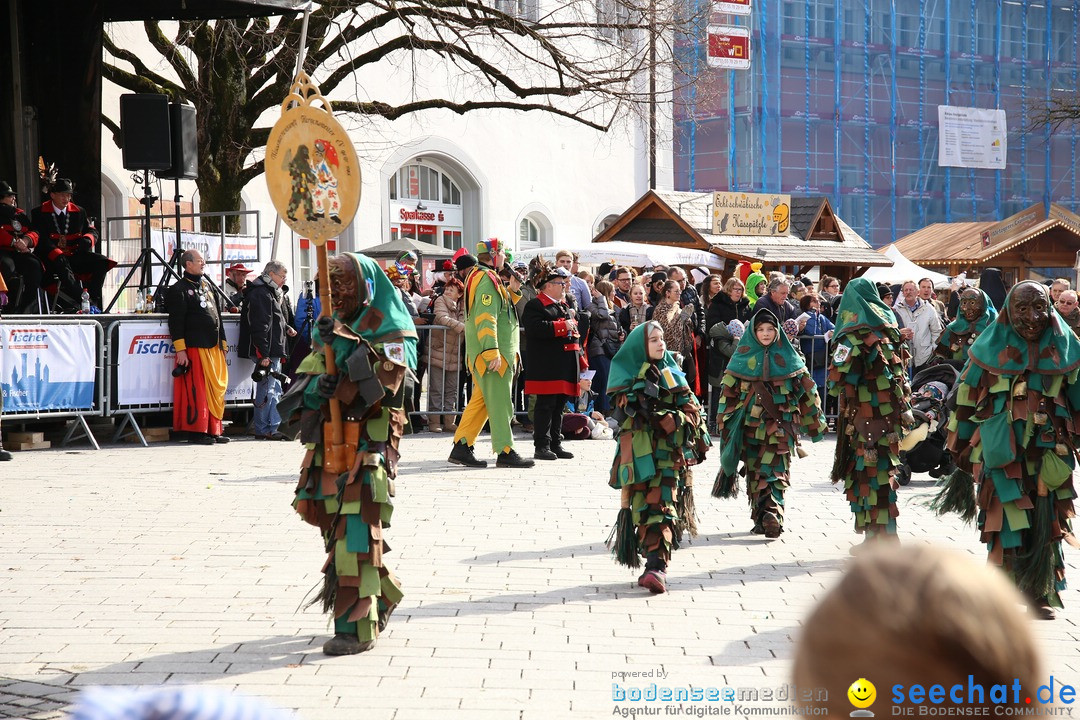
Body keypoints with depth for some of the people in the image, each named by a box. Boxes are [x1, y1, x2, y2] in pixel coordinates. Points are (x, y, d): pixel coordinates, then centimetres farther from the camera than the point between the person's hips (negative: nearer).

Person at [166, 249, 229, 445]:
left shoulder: (207, 285, 20)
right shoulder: (179, 289, -3)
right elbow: (176, 322, -9)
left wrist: (222, 342, 18)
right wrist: (180, 350, -15)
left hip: (213, 347, 7)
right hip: (194, 347, -7)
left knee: (216, 389, 7)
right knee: (197, 391, -7)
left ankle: (213, 429, 13)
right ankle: (195, 431, -2)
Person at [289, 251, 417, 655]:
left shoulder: (389, 333, -3)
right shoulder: (330, 330, 16)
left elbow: (381, 379, -20)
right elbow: (301, 386, 9)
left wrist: (349, 345, -27)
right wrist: (316, 385, -14)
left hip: (366, 450, -7)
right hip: (328, 450, 7)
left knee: (355, 534, -11)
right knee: (337, 529, 14)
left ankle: (357, 629, -9)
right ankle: (383, 596, 33)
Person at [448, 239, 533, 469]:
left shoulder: (478, 276, 17)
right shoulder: (487, 280, -15)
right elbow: (486, 318, -24)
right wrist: (492, 352, -27)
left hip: (481, 354, 10)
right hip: (492, 354, -10)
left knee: (481, 401, 12)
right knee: (500, 402, -5)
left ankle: (461, 448, 12)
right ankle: (505, 452, -1)